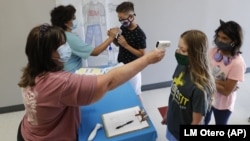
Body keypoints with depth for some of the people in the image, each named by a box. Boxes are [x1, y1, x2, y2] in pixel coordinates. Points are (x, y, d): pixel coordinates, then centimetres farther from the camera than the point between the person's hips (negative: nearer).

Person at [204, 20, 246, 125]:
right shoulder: (213, 51, -13)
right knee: (204, 121, 28)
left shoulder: (237, 63, -27)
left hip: (223, 103, -4)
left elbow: (226, 91, -24)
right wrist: (218, 82, -24)